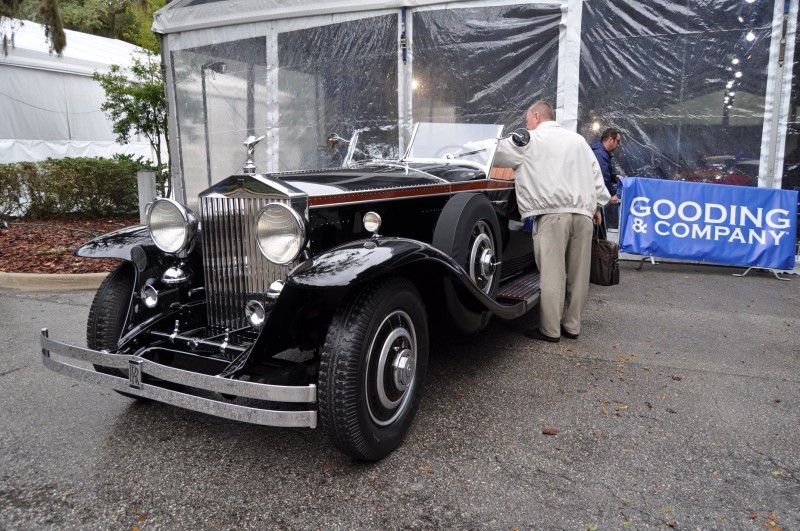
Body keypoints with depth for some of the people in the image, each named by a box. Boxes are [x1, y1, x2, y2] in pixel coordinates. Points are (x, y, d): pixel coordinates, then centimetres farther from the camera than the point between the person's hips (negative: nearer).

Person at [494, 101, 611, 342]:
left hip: (552, 213, -6)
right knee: (578, 273, 8)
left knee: (552, 273, -5)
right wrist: (597, 204, 26)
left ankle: (550, 329, -2)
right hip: (583, 213, 6)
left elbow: (495, 153, 9)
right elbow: (595, 173, 22)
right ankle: (572, 325, 17)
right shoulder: (578, 140, 23)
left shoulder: (530, 141, 6)